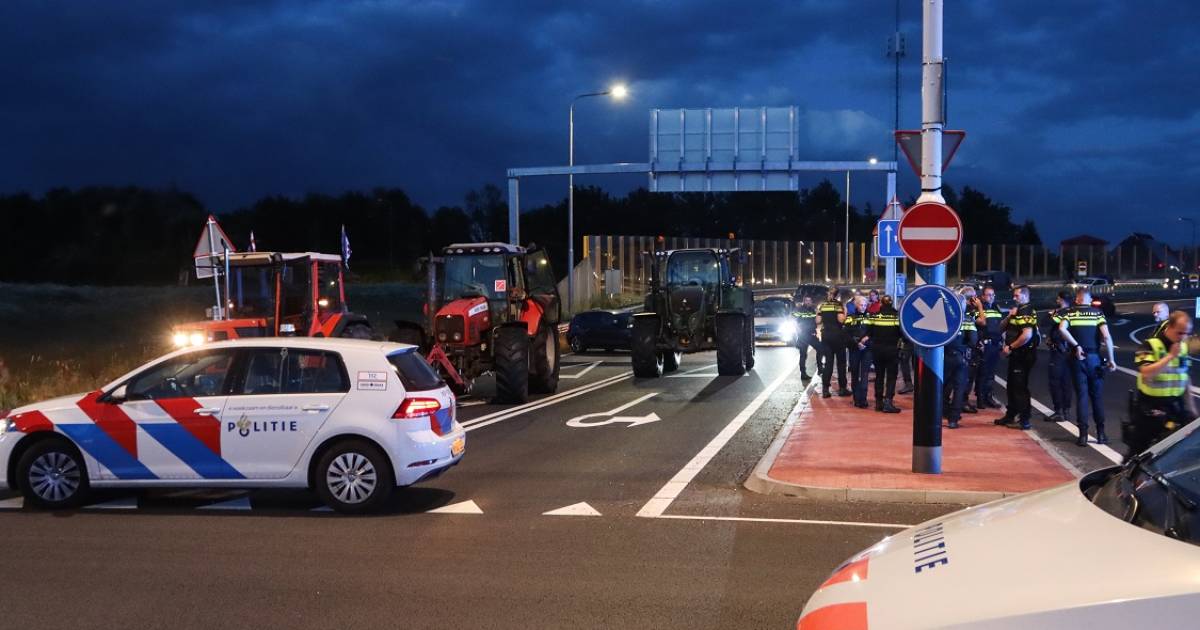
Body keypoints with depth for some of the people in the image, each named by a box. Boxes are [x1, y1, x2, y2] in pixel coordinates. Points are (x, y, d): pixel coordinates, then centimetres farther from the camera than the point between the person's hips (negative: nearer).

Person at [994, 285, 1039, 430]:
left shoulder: (1027, 312, -15)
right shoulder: (1017, 310, 16)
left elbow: (1027, 335, -28)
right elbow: (1002, 326, 17)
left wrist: (1010, 347, -18)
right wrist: (1009, 316, -3)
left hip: (1023, 355, -10)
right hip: (1015, 354, 10)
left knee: (1020, 387, -8)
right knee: (1012, 385, 17)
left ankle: (1025, 420, -5)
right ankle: (1010, 415, 28)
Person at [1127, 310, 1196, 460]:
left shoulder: (1183, 347, 7)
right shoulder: (1150, 345, -12)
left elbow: (1185, 379, 15)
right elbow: (1146, 373, -27)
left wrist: (1191, 407, 13)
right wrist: (1171, 356, -24)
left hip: (1175, 405, 5)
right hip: (1149, 407, -5)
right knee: (1138, 448, 6)